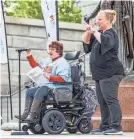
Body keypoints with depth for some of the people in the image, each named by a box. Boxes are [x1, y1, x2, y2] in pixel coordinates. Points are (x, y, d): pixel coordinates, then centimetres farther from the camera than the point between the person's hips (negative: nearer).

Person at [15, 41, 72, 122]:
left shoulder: (62, 63, -11)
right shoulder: (47, 61, 18)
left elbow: (63, 78, -22)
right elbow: (36, 66, 30)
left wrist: (50, 77, -31)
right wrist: (30, 57, 19)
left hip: (59, 88, -10)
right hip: (48, 86, 10)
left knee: (40, 91, -30)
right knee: (30, 91, 4)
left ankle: (32, 115, -30)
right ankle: (26, 114, -5)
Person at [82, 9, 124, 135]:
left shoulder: (111, 33, -8)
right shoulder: (100, 33, 19)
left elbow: (105, 41, -30)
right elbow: (86, 41, 18)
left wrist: (94, 30, -23)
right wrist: (88, 31, 1)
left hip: (110, 72, -10)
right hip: (101, 73, 10)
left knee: (110, 99, -14)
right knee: (102, 101, 10)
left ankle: (117, 127, -17)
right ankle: (105, 127, 14)